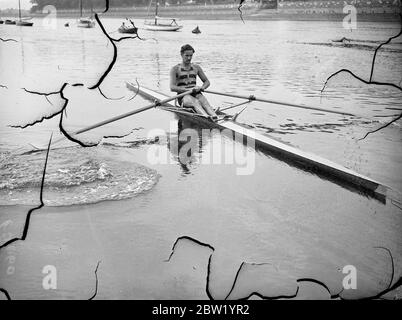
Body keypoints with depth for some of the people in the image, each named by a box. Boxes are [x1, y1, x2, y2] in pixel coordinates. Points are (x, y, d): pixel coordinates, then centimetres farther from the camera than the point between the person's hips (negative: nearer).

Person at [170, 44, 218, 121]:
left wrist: (201, 88, -5)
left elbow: (207, 82, 20)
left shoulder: (196, 67, 16)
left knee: (204, 100, -31)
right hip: (183, 96, -4)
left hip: (196, 94, 4)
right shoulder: (175, 69, 3)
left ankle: (214, 116, -60)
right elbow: (172, 88, -10)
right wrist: (188, 89, -23)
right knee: (195, 101, -36)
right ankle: (207, 117, -65)